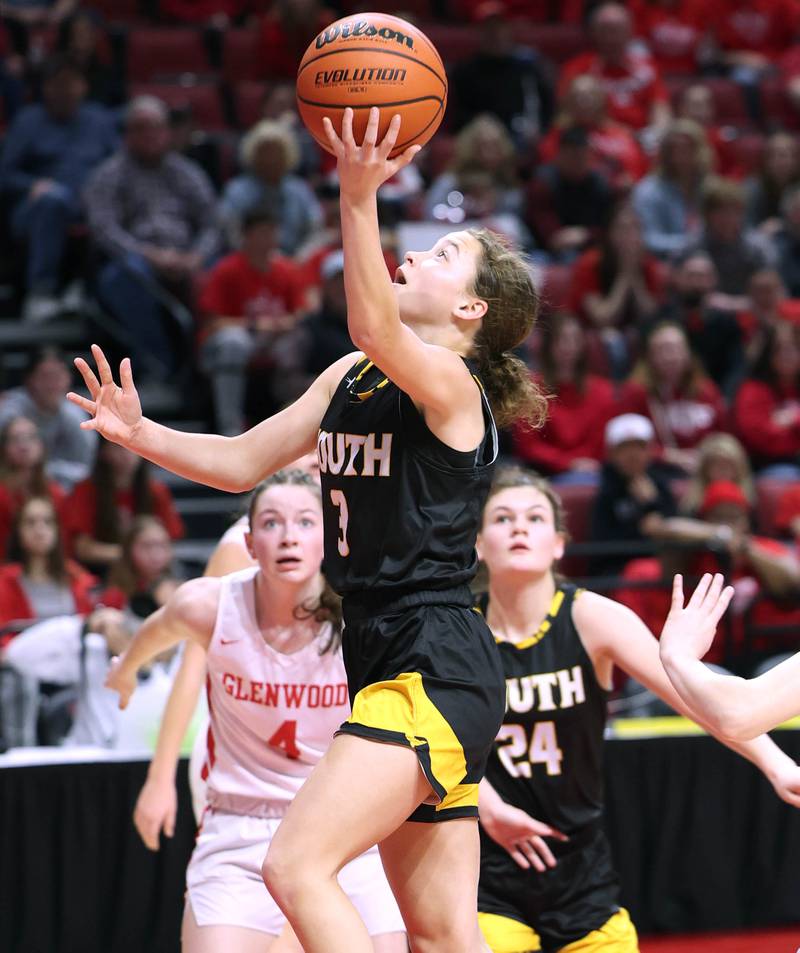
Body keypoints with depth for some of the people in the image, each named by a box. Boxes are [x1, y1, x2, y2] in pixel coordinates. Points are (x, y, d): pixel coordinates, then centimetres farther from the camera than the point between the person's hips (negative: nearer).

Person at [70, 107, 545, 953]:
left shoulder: (451, 382, -11)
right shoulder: (349, 379, 15)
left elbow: (373, 329, -33)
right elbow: (243, 462, 16)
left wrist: (359, 199, -44)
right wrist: (141, 434, 0)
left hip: (437, 672, -9)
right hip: (385, 662, 9)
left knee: (297, 866, -20)